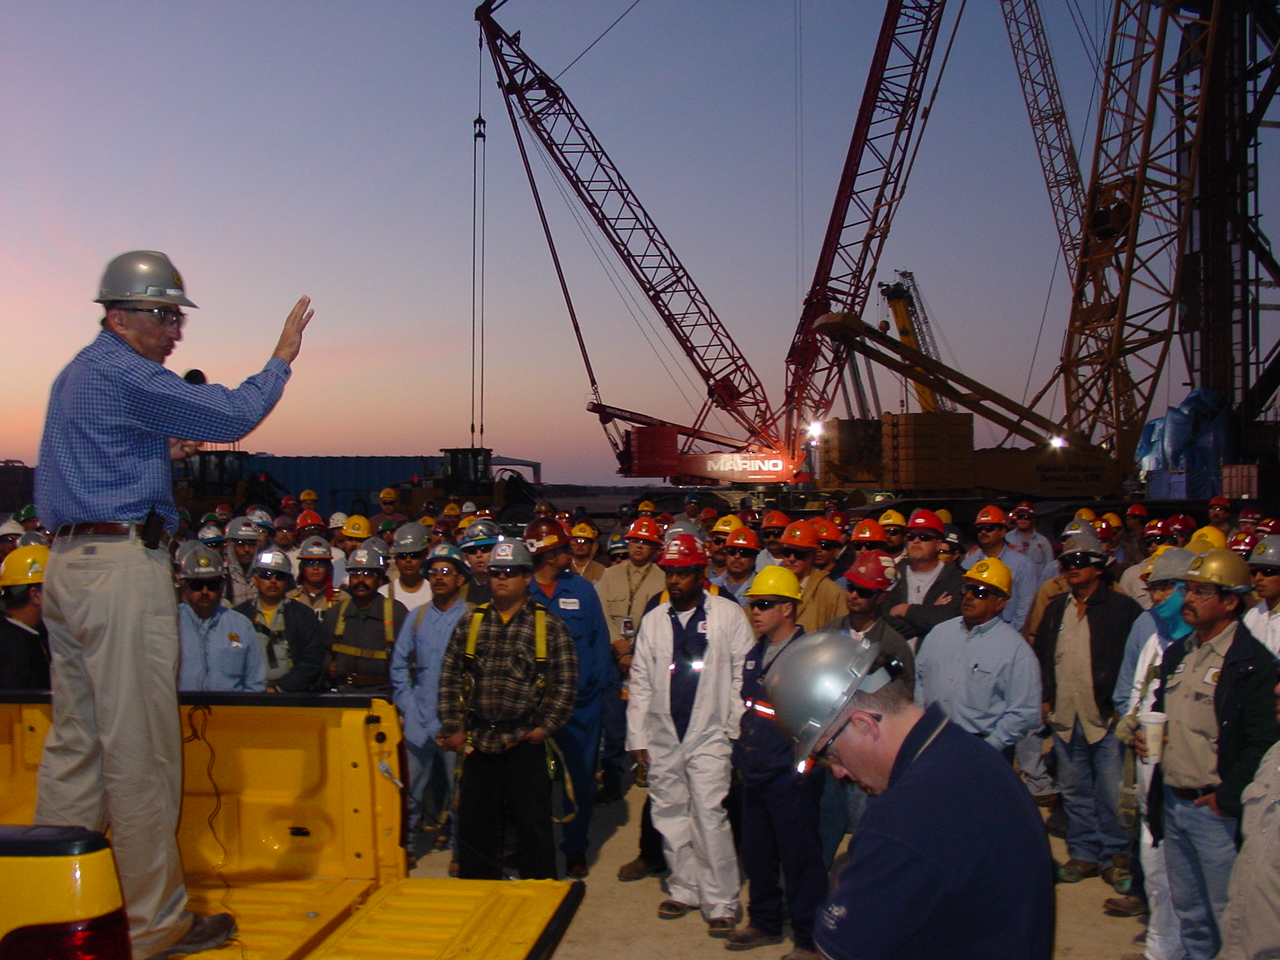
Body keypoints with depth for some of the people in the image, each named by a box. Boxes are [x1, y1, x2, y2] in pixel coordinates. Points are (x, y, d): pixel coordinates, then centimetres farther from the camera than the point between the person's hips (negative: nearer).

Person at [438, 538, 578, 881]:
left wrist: (546, 726, -9)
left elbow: (566, 682, -3)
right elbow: (450, 678, 8)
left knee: (533, 823, 4)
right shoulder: (470, 623, 8)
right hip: (478, 743, 3)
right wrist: (452, 728, 2)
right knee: (474, 825, 11)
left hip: (525, 743, -3)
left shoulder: (550, 626, -1)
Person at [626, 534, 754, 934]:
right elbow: (640, 681, 11)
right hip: (663, 736, 4)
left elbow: (743, 676, -1)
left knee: (709, 817, -8)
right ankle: (683, 890, 24)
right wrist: (637, 735, 8)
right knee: (670, 815, 9)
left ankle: (720, 902, 3)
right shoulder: (653, 620, 9)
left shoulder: (729, 615, -1)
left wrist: (737, 731, -5)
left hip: (708, 735, -4)